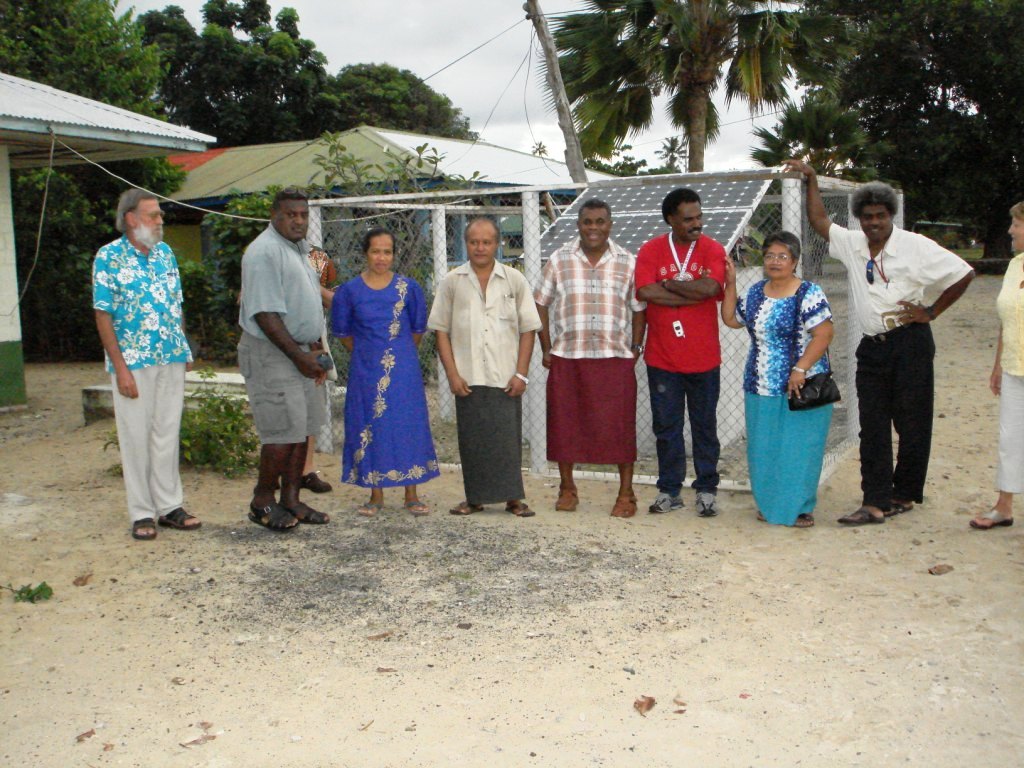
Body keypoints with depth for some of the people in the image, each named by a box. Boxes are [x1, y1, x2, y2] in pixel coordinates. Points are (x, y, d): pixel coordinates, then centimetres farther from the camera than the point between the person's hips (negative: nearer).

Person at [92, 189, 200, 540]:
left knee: (167, 434, 9)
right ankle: (141, 513, 11)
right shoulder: (108, 257, -6)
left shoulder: (165, 253, 10)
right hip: (133, 363, -5)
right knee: (136, 437, 2)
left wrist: (184, 350, 10)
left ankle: (169, 506, 18)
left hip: (172, 361, 5)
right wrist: (120, 368, -14)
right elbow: (103, 316, -8)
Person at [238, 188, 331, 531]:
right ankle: (262, 502, 7)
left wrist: (309, 354, 18)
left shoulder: (297, 249, 17)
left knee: (301, 430, 10)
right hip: (270, 354, -10)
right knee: (283, 433, -9)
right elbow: (265, 314, -20)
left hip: (296, 351, 10)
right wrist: (299, 356, -17)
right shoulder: (264, 251, -14)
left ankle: (291, 501, 17)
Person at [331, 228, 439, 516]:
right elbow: (343, 331, 10)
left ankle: (411, 495, 13)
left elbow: (418, 328, 11)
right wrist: (365, 355, 11)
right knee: (370, 427, 4)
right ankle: (376, 495, 15)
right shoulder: (350, 291, -1)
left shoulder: (408, 287, 0)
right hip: (366, 372, 0)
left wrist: (401, 354, 12)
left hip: (404, 371, 0)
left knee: (408, 425, 3)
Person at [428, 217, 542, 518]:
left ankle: (513, 497, 12)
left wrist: (521, 374, -3)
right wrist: (452, 374, -2)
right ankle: (475, 497, 17)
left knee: (508, 436, 1)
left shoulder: (514, 280, 5)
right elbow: (441, 331, 6)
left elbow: (528, 329, 5)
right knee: (472, 438, 5)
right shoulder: (452, 282, 6)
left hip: (506, 379, 0)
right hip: (468, 378, 1)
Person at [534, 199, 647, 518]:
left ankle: (626, 494, 12)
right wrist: (547, 348, 3)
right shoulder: (559, 260, 4)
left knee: (619, 425, -1)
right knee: (564, 423, 6)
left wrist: (636, 348, 3)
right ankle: (567, 488, 23)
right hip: (566, 358, 1)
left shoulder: (628, 262, 5)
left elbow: (638, 309, 10)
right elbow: (541, 304, 8)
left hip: (615, 358, -1)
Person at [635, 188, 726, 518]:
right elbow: (646, 292, -16)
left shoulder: (713, 250, -1)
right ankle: (669, 490, 20)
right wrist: (695, 293, -14)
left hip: (703, 357, 0)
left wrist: (669, 284, -11)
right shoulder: (650, 250, -1)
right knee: (666, 426, 8)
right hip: (662, 357, 1)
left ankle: (706, 490, 19)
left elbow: (711, 287, -19)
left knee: (705, 425, 9)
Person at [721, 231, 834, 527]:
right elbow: (731, 319, 18)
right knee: (763, 448, 10)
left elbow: (824, 334, -15)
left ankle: (800, 508, 13)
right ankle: (769, 503, 25)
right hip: (760, 387, 6)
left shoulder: (808, 294, -10)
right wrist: (730, 283, 10)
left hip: (799, 386, -6)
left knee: (798, 447, 0)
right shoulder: (755, 292, 9)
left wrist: (800, 370, -21)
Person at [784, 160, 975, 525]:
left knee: (912, 424, 4)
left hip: (910, 344, -5)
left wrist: (931, 311, -4)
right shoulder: (851, 244, 8)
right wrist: (811, 179, 11)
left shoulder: (915, 246, -6)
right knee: (872, 427, 1)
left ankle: (905, 494, 17)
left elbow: (963, 274, -4)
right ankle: (876, 502, 3)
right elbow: (819, 221, 16)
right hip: (872, 347, 5)